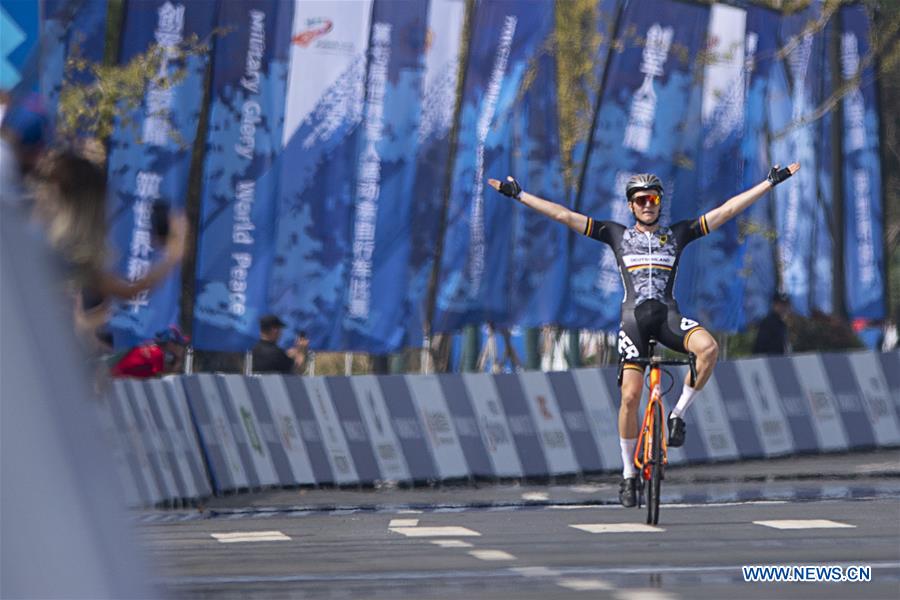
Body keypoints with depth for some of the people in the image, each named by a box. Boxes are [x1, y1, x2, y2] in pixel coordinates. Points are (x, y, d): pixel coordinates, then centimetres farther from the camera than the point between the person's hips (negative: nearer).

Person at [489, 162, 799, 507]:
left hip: (668, 315, 0)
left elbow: (727, 210, 11)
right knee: (631, 395, -8)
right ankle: (629, 475, 6)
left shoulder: (677, 234, 13)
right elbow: (564, 215, 11)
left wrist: (770, 183, 7)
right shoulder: (617, 235, 12)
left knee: (708, 347, -31)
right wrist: (519, 195, 8)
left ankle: (678, 414, -11)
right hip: (634, 319, 0)